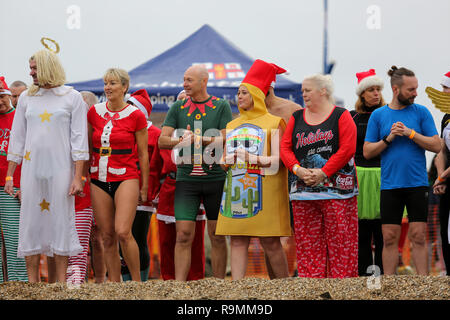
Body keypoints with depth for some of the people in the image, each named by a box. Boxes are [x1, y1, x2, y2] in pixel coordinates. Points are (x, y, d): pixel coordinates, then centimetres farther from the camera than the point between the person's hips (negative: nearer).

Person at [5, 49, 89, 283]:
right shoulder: (26, 98, 12)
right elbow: (17, 138, 14)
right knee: (31, 224, 1)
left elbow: (79, 139, -1)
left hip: (61, 169, -3)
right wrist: (9, 175, 9)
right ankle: (32, 283, 5)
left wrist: (78, 176, -8)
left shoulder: (72, 97, 3)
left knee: (61, 222, -2)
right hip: (31, 169, 3)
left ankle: (61, 283, 3)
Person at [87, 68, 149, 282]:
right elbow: (87, 147, 17)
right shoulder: (94, 112, 7)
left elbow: (143, 154, 2)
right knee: (107, 236, 4)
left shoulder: (135, 116, -3)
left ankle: (137, 281, -4)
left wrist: (144, 186, 3)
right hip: (99, 179, 4)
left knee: (123, 232, -17)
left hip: (126, 178, -4)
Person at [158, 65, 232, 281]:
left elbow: (226, 140, -7)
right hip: (186, 179, 1)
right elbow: (162, 141, 3)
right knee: (184, 235, -6)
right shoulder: (178, 108, 9)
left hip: (215, 179, -1)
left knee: (217, 236, 5)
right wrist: (181, 141, -18)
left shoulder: (222, 107, 3)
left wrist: (196, 138, -18)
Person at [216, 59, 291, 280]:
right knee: (237, 241, -1)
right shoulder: (232, 126, 20)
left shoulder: (273, 123, 3)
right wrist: (226, 162, -1)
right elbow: (225, 159, 22)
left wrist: (252, 158, -19)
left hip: (262, 189, -5)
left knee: (270, 242, -6)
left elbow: (278, 159, -6)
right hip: (236, 189, 5)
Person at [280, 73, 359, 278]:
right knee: (307, 243, 3)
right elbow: (285, 148, 9)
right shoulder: (297, 118, 15)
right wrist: (297, 169, -9)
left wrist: (323, 173, -14)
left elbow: (347, 149, -9)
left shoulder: (341, 116, 0)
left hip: (336, 189, -4)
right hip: (303, 189, 4)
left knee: (340, 240, -5)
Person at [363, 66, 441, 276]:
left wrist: (410, 133, -12)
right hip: (390, 185, 1)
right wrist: (388, 138, -10)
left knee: (418, 237, -2)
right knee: (389, 238, 2)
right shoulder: (378, 115, 6)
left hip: (417, 185, -1)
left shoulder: (421, 112, 4)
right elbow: (367, 152, 5)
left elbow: (436, 146, -2)